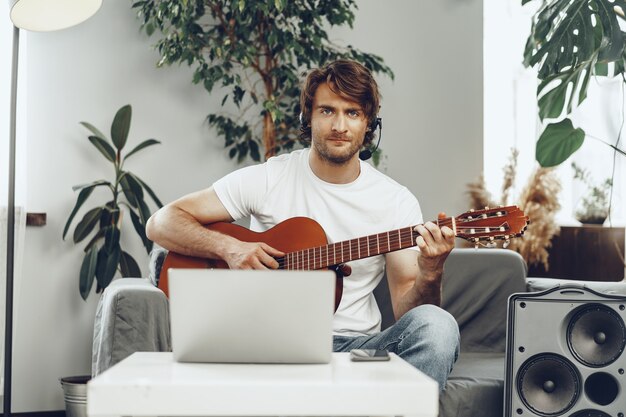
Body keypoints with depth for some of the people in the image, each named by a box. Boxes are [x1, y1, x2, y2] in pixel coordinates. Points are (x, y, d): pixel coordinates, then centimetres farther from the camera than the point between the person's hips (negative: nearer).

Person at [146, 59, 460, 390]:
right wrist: (229, 247, -17)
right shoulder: (267, 179, 0)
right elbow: (160, 223, 0)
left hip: (357, 345, 3)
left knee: (436, 325, -29)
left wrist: (430, 275, -22)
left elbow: (406, 310, 0)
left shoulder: (396, 201, 2)